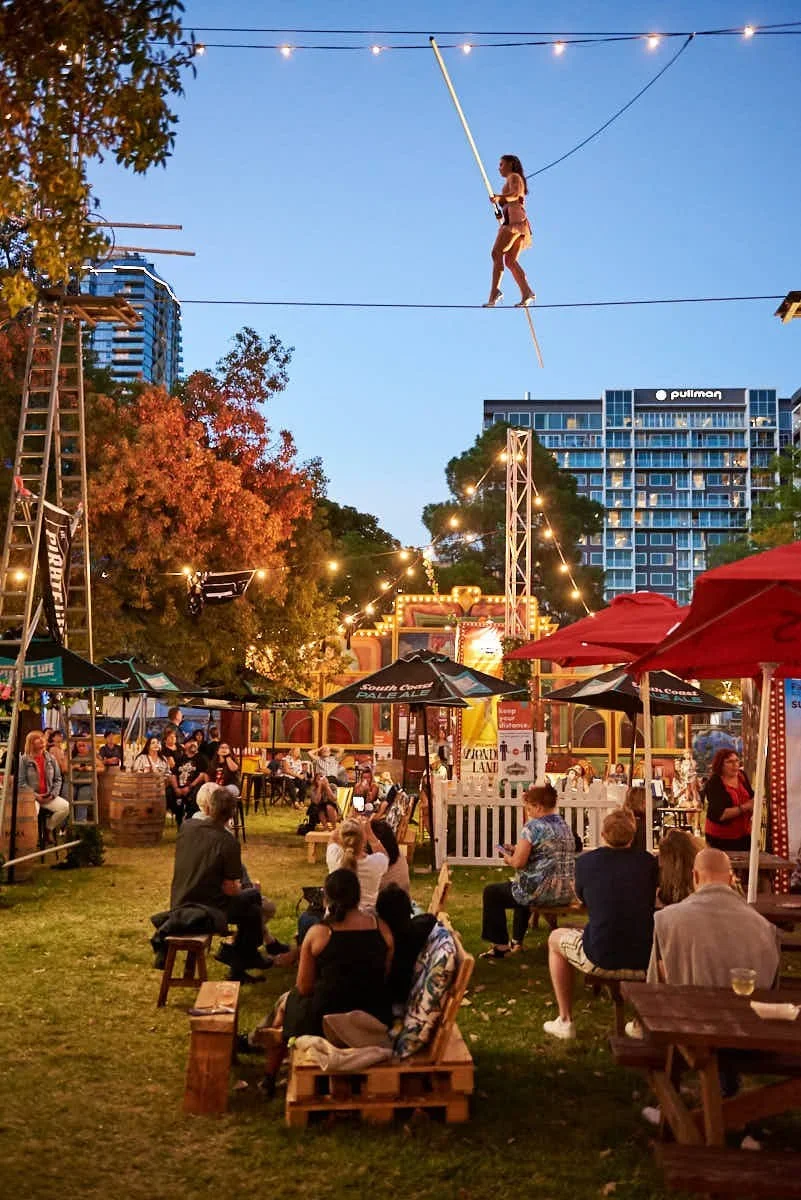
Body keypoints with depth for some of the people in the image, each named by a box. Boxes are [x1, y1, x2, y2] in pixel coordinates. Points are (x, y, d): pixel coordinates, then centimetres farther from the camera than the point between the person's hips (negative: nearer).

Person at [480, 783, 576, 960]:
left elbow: (518, 862, -18)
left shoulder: (533, 826, -15)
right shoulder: (565, 825, 10)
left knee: (491, 892, 13)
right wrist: (517, 851, 17)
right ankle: (517, 941, 41)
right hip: (566, 893, 9)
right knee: (520, 889, 38)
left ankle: (500, 945, 15)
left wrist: (508, 858, 4)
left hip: (541, 892, -8)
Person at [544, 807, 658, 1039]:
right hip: (644, 964, 2)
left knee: (555, 939, 27)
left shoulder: (586, 861, -1)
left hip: (601, 960, -2)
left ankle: (565, 1021, 28)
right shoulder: (648, 861, 2)